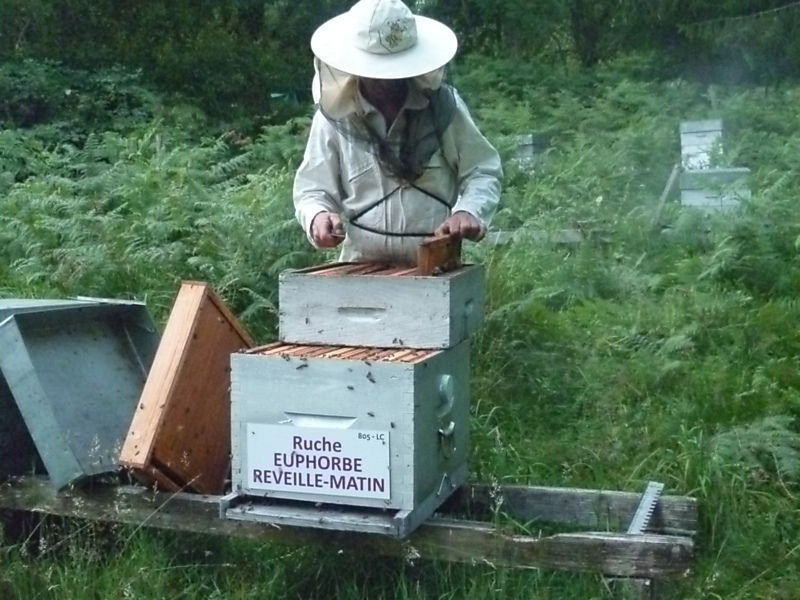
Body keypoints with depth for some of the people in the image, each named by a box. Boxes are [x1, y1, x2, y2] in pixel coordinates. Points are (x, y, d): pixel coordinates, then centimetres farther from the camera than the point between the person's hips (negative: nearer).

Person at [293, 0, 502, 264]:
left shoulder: (444, 105, 3)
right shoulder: (334, 117, 2)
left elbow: (482, 171, 7)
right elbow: (313, 190, 7)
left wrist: (469, 211, -14)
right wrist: (318, 216, -15)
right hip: (362, 268, 0)